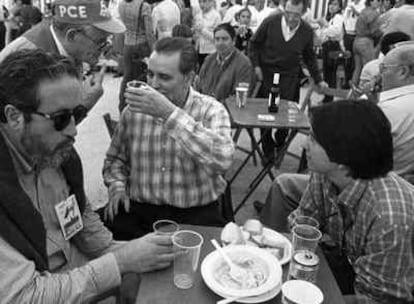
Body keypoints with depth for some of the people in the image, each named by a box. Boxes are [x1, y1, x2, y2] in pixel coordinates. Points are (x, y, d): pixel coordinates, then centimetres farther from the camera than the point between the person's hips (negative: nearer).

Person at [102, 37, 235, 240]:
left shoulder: (211, 110, -6)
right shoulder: (133, 110, 5)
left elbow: (222, 159, -27)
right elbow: (115, 159, 20)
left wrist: (170, 113, -29)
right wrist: (117, 186, -1)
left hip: (196, 213, -3)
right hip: (138, 210, 4)